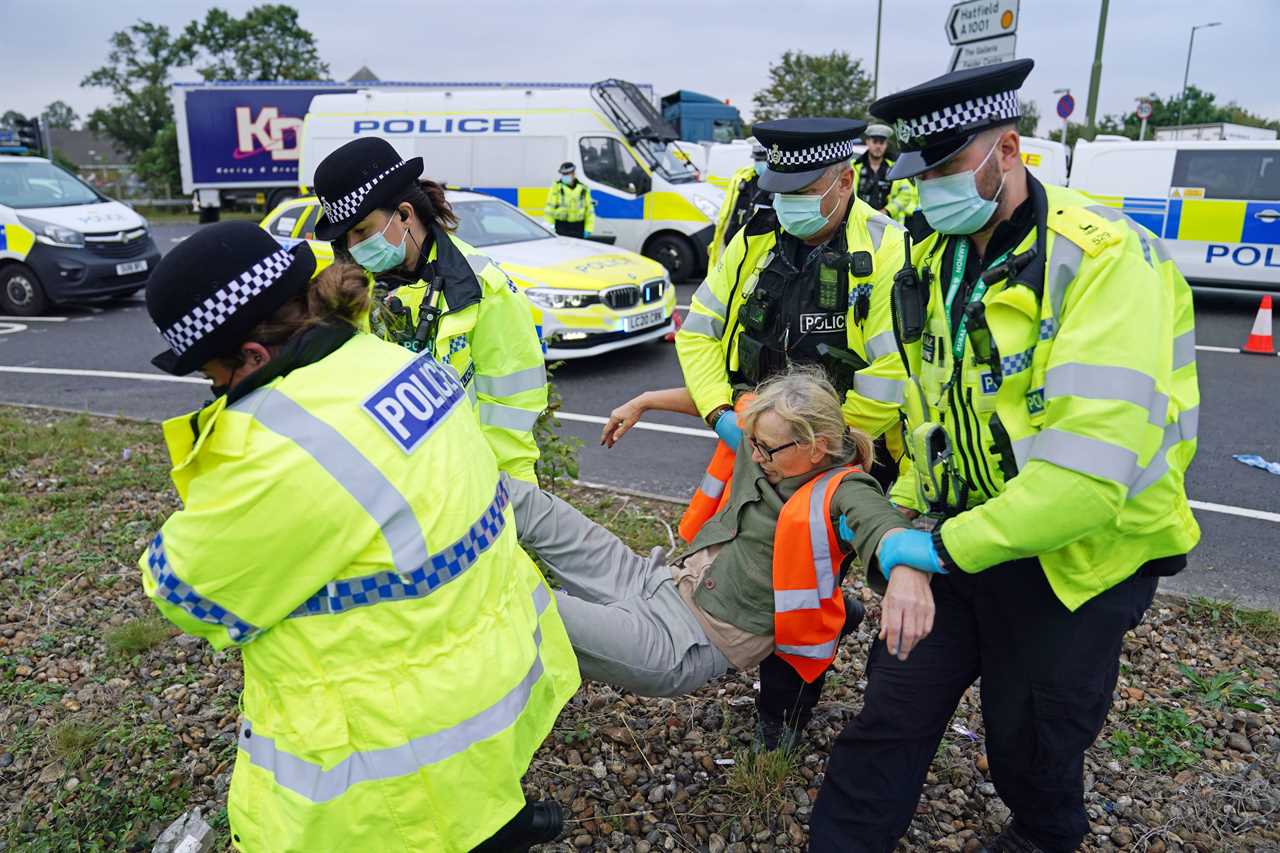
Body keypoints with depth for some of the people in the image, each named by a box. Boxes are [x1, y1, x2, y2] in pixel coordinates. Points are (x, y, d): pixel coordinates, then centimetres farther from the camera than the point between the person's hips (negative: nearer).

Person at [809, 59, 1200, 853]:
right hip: (954, 539, 5)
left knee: (1031, 742, 16)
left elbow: (1094, 463, -31)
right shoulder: (937, 262, 2)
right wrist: (906, 508, 3)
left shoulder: (1105, 259, -22)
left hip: (1075, 557, -5)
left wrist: (946, 546, -25)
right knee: (890, 717, 7)